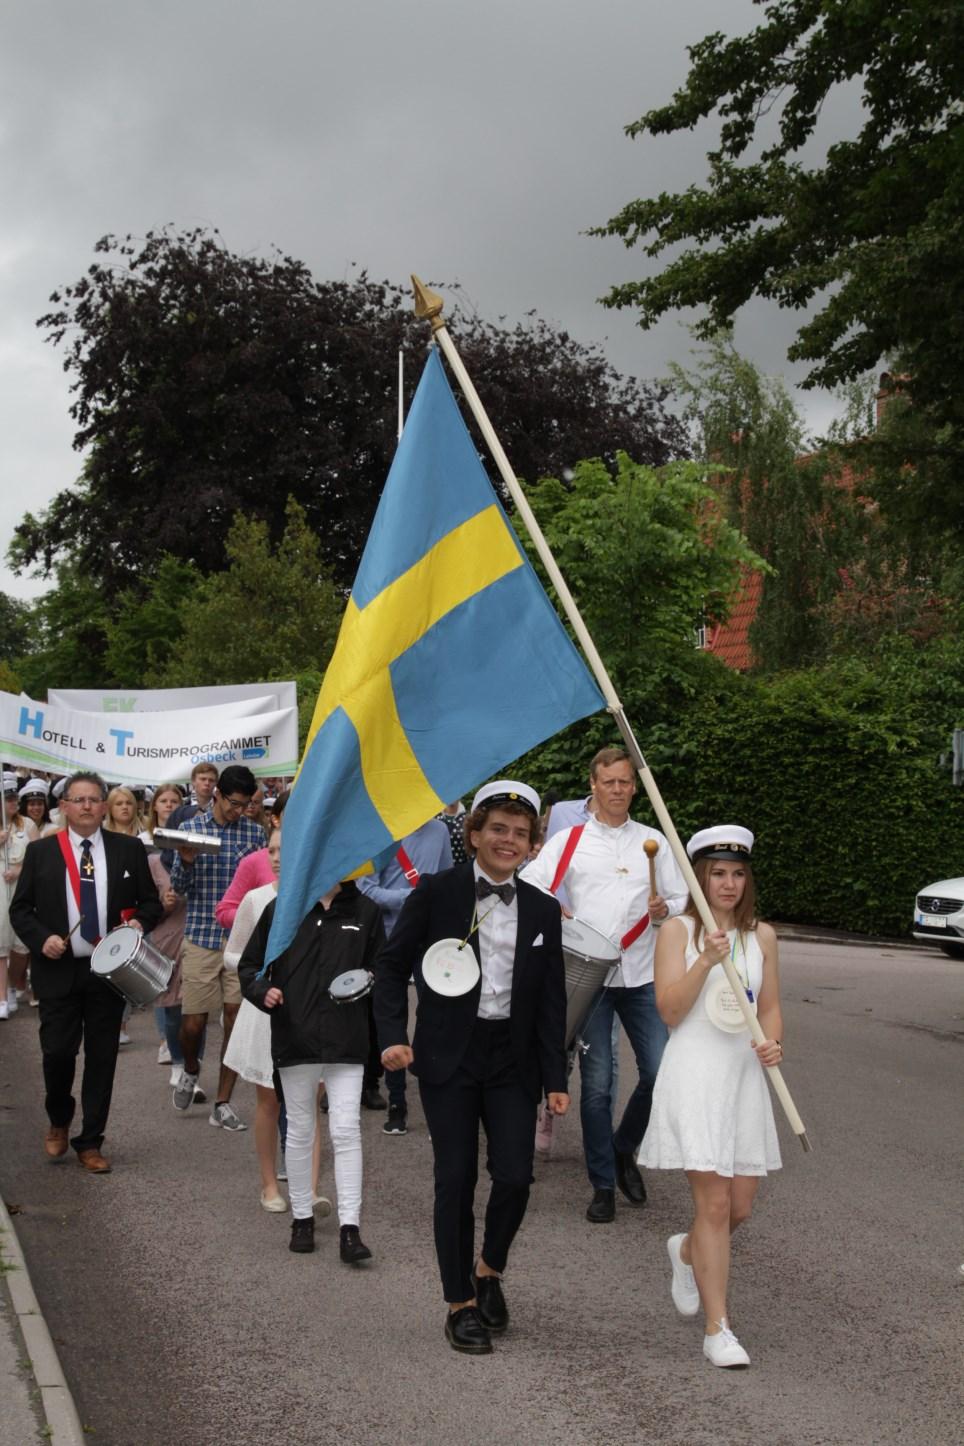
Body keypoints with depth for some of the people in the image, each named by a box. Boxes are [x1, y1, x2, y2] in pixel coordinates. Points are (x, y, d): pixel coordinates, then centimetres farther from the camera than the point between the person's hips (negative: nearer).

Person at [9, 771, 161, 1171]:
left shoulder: (129, 849, 5)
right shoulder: (41, 852, 3)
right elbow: (20, 909, 6)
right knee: (57, 1053, -4)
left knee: (102, 1059, 4)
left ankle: (90, 1143, 14)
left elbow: (151, 902, 10)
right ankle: (59, 1122, 26)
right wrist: (42, 938, -11)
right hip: (58, 970, -1)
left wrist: (140, 922, -11)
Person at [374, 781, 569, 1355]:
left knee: (515, 1176, -6)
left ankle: (489, 1270, 23)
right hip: (448, 1058, -2)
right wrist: (394, 1036, -10)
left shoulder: (543, 910, 6)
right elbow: (393, 965, 2)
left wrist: (556, 1079, 3)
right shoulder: (437, 893, -3)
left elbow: (552, 1000, 7)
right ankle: (461, 1303, 13)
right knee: (456, 1179, -1)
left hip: (513, 1060, 2)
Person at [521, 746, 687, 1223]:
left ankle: (624, 1148, 20)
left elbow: (681, 901, 11)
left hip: (642, 975, 2)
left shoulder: (653, 842, 11)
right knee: (597, 1083, 0)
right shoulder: (568, 841, 5)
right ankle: (602, 1184, 11)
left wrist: (664, 909, -11)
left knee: (661, 1071, -7)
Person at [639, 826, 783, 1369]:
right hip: (694, 1073, -5)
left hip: (744, 1075, 5)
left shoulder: (762, 936, 9)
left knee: (741, 1206, 9)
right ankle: (718, 1329, -3)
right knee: (714, 1204, -10)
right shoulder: (679, 931, -2)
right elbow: (669, 1010, -9)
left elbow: (771, 1007, 13)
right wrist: (706, 962, -21)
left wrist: (773, 1044, -7)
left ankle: (687, 1252, 43)